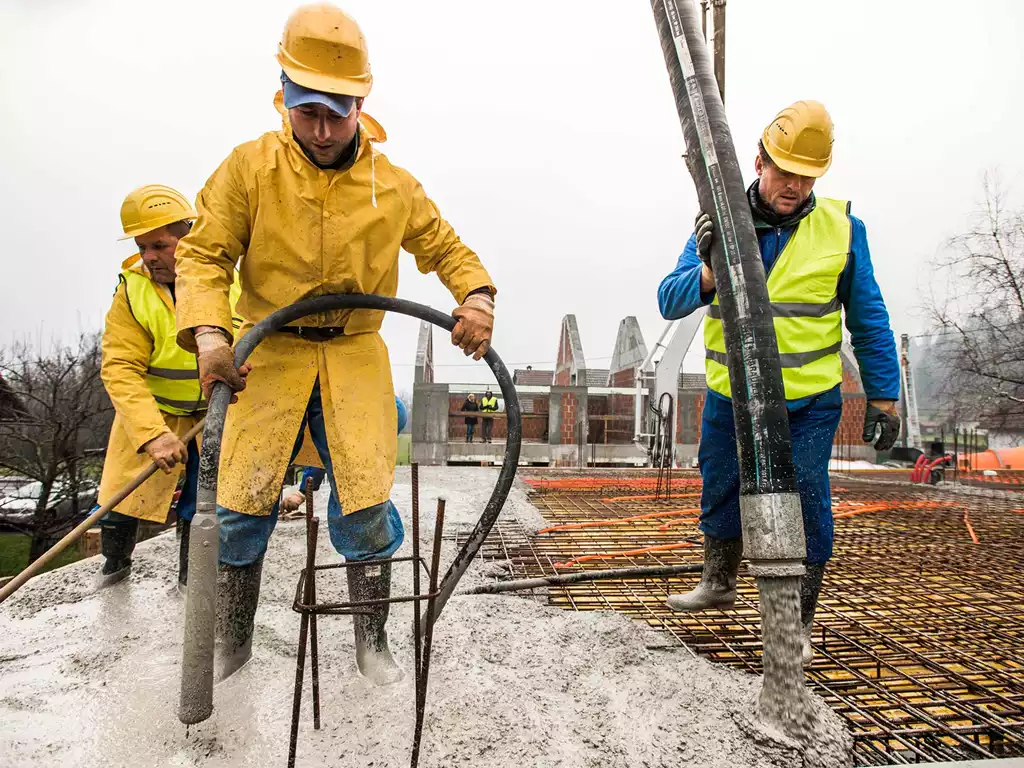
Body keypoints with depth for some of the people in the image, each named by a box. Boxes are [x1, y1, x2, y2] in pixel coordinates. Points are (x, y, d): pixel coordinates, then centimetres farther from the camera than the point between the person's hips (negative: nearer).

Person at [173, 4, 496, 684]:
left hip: (356, 357, 1)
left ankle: (372, 642, 15)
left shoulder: (393, 184, 2)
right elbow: (204, 254, -3)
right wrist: (209, 332, -22)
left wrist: (477, 296, -10)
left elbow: (446, 247, 11)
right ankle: (232, 643, 22)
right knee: (241, 506, -1)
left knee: (366, 504, -6)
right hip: (269, 355, 0)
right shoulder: (248, 168, -2)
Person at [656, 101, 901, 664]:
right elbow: (670, 302, -10)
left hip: (808, 403, -2)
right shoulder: (718, 224, -2)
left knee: (803, 508, -1)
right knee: (721, 495, 16)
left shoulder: (841, 228, -4)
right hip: (729, 399, 2)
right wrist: (709, 270, -30)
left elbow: (869, 322, 2)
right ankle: (719, 583, 41)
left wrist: (883, 397, 0)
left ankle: (798, 623, 19)